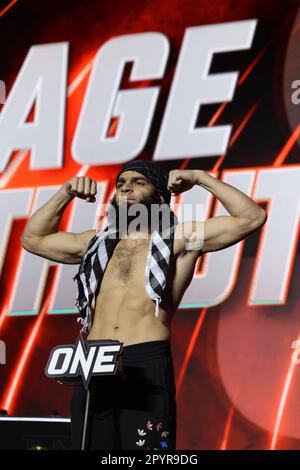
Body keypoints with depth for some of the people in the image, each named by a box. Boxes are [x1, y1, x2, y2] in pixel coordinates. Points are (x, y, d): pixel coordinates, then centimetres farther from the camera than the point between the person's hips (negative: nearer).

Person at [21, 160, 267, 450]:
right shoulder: (97, 243, 24)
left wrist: (201, 178, 6)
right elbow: (33, 239, 35)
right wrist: (65, 194, 25)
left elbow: (251, 217, 3)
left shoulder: (178, 240, 10)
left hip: (147, 368, -4)